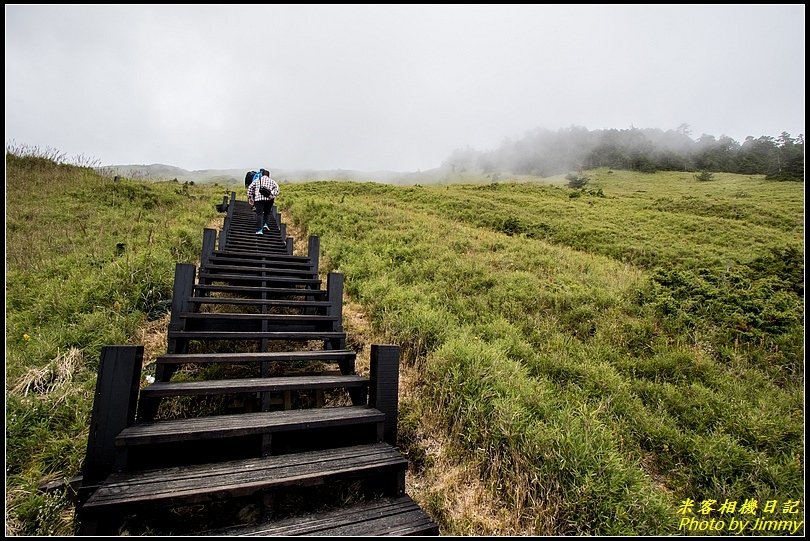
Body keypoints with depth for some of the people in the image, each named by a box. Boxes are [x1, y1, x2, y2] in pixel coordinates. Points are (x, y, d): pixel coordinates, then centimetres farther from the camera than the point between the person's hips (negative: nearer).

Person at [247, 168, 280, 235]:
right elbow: (276, 187, -3)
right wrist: (273, 195, -11)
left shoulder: (257, 180, 18)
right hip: (268, 198, 0)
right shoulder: (271, 181, 16)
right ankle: (266, 224, 0)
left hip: (258, 198, 0)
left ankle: (259, 230, -9)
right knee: (268, 212, 18)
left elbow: (250, 187, 9)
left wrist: (250, 196, 11)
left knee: (259, 214, -2)